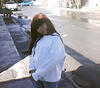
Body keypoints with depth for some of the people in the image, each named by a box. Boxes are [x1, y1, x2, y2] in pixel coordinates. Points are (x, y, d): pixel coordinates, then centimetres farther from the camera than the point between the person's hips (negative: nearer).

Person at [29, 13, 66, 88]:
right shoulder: (38, 39, 5)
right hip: (37, 76, 5)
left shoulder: (55, 38, -15)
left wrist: (36, 75, -18)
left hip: (50, 78, -5)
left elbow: (53, 60, -21)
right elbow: (33, 53, 5)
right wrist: (32, 69, -10)